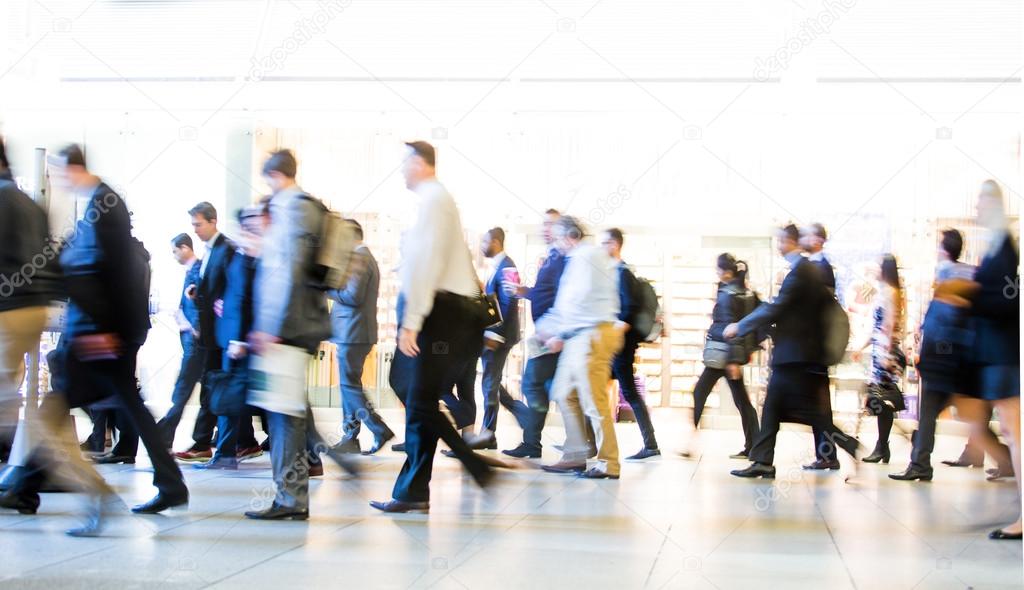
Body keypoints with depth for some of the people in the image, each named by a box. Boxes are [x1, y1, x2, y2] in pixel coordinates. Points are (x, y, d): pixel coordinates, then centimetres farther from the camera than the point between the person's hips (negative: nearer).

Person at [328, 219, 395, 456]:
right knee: (350, 384, 12)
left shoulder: (357, 258, -14)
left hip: (352, 333, -11)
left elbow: (353, 295, -21)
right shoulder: (367, 257, 19)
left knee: (350, 385, -7)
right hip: (356, 332, 11)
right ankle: (350, 438, 14)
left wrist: (327, 289, -10)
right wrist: (334, 288, 10)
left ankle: (380, 430, -9)